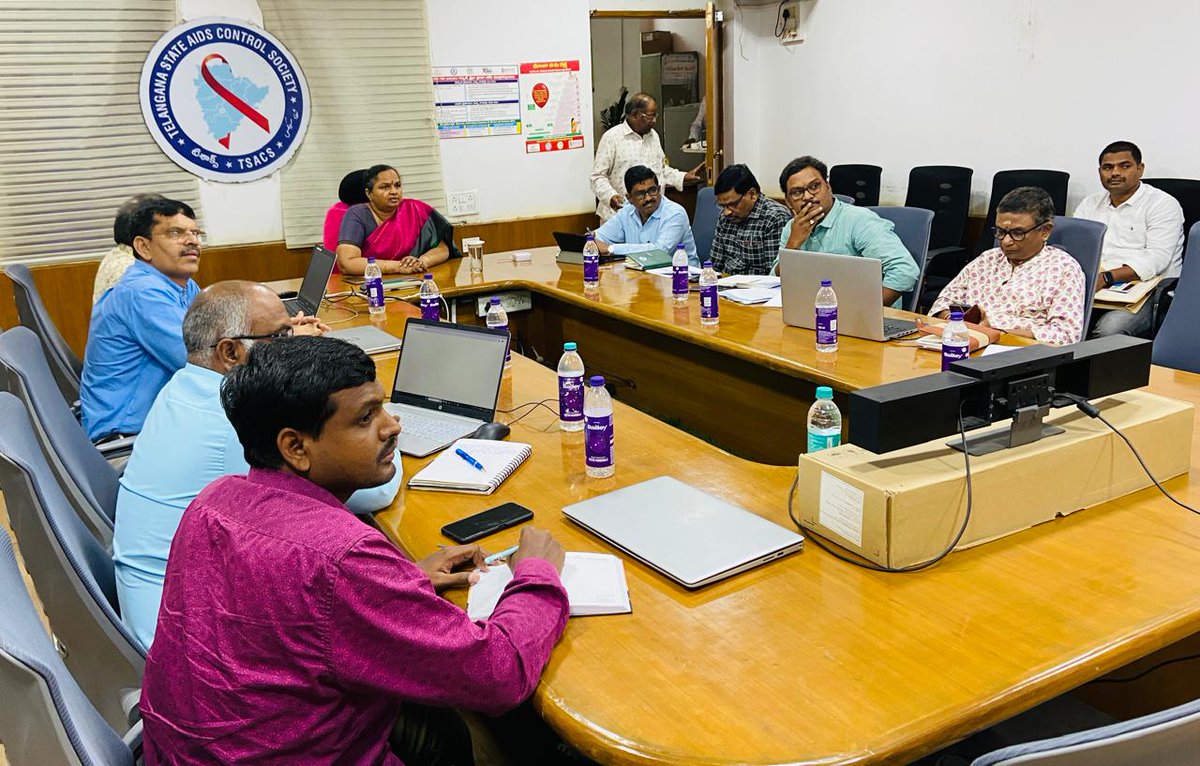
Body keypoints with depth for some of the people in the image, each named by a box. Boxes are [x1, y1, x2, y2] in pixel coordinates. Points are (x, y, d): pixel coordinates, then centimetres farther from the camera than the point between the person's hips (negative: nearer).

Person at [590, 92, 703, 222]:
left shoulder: (653, 135, 16)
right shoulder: (612, 137, -6)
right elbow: (598, 176, -8)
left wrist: (683, 177, 14)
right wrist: (610, 196, -24)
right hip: (619, 213, -5)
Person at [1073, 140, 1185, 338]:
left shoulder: (1163, 204, 1)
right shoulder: (1090, 204, 19)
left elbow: (1156, 259, -13)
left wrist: (1106, 278, -27)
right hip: (1093, 287, 5)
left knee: (1109, 329, -35)